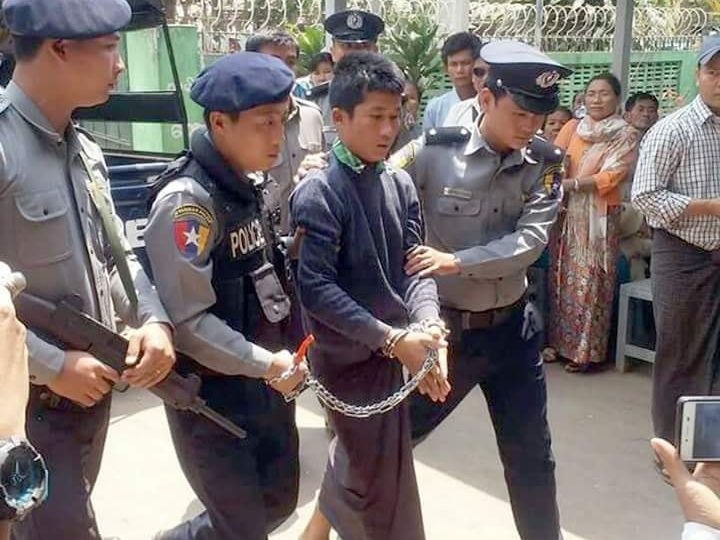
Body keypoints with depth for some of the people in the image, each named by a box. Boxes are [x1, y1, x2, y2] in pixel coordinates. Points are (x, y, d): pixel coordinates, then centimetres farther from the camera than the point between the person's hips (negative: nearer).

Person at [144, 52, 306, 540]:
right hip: (211, 392, -8)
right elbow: (188, 320, -23)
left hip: (263, 381, 8)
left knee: (279, 499, 21)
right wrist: (266, 363, -19)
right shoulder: (186, 199, -21)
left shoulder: (247, 187, 4)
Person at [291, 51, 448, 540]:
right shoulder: (319, 193, -17)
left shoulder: (400, 185, 2)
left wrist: (428, 323, -18)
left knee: (360, 462, 25)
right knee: (386, 484, 5)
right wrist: (392, 339, -25)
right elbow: (316, 288, -22)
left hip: (388, 350, 7)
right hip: (348, 355, -7)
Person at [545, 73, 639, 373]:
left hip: (599, 217, -4)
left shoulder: (626, 135, -1)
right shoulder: (572, 127, 11)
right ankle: (559, 341, 19)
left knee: (589, 282, -3)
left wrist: (571, 183, -19)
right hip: (566, 214, 4)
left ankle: (585, 350, 6)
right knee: (561, 278, 8)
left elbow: (611, 177, -11)